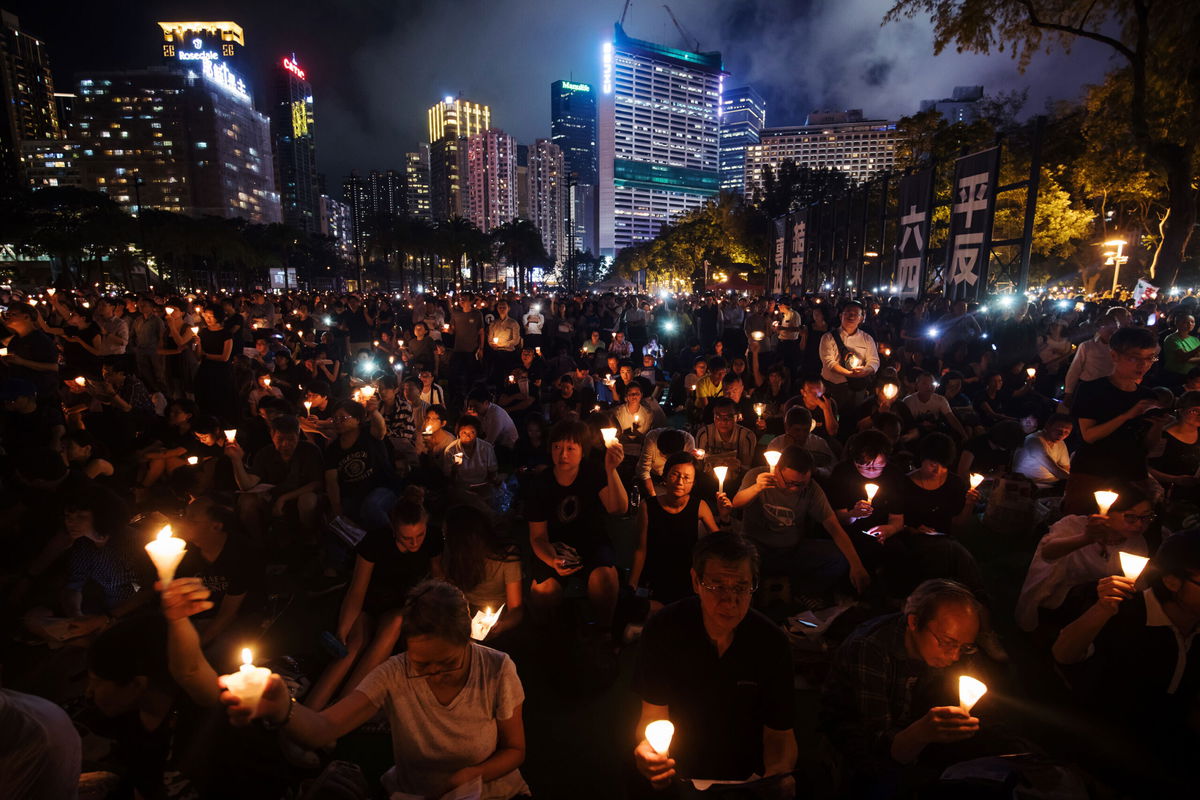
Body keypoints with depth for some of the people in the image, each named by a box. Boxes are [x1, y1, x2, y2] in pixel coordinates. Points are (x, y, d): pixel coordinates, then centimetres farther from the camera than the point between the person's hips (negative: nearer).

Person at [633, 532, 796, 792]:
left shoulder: (772, 643, -13)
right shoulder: (663, 630, -16)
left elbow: (779, 732, -6)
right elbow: (653, 713, -9)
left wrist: (780, 774, -27)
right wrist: (648, 747, -30)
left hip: (748, 775, 1)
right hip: (676, 771, -1)